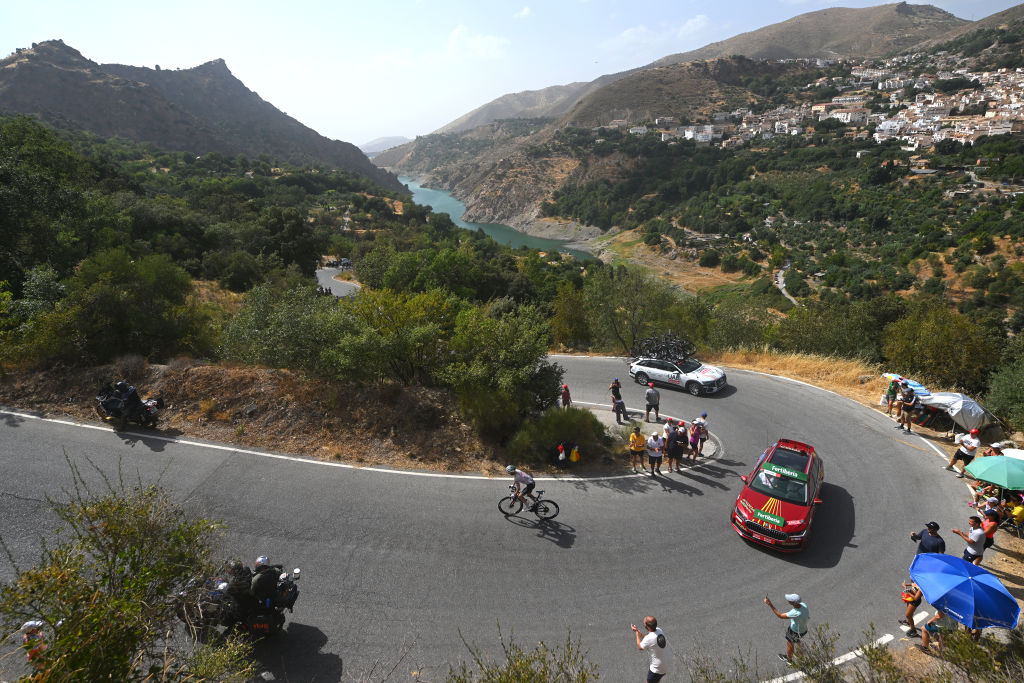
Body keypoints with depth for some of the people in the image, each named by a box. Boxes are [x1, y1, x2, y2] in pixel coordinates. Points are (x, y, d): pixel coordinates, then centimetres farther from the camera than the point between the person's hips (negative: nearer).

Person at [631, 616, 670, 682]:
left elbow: (640, 648, -9)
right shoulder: (659, 631, -11)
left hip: (657, 669, -7)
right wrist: (639, 632, -1)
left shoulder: (649, 638, -32)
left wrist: (637, 633, -3)